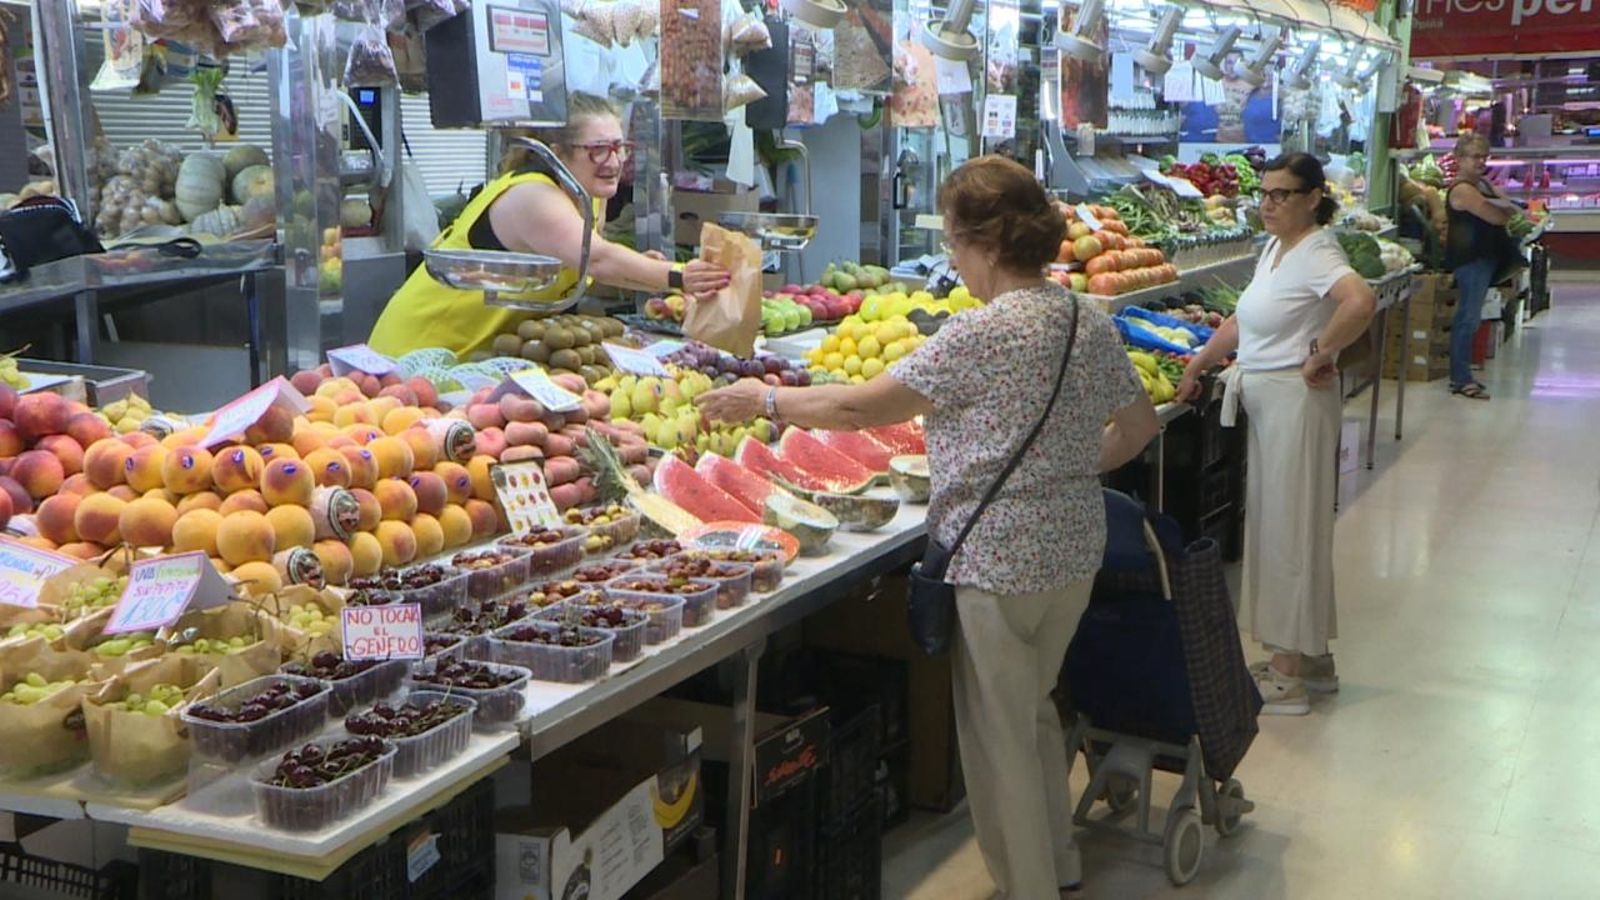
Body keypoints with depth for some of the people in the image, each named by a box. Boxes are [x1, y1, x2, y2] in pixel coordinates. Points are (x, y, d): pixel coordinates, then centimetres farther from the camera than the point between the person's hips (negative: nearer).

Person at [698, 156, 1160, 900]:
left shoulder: (981, 335, -21)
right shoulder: (1091, 321, 3)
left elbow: (861, 407, -17)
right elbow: (1138, 426, 13)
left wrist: (763, 400, -5)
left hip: (1001, 561, -9)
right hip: (1075, 549, 9)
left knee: (1000, 733, 7)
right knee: (1035, 710, 24)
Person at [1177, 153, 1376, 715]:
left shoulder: (1316, 254, -16)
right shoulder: (1274, 248, 13)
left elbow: (1361, 302, -36)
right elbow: (1243, 322, 22)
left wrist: (1320, 356, -25)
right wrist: (1199, 363, 20)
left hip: (1297, 401, -10)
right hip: (1263, 400, 10)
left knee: (1289, 527, -4)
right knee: (1272, 523, 15)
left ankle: (1288, 677, 5)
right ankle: (1313, 658, 27)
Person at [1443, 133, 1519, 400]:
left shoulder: (1484, 184, 17)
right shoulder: (1463, 189, -15)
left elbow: (1511, 209, 16)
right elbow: (1497, 218, -18)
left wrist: (1503, 209, -5)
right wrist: (1506, 211, 3)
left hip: (1484, 256, 10)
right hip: (1470, 258, -10)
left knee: (1468, 316, 12)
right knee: (1469, 318, -9)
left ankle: (1461, 375, 18)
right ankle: (1460, 380, -6)